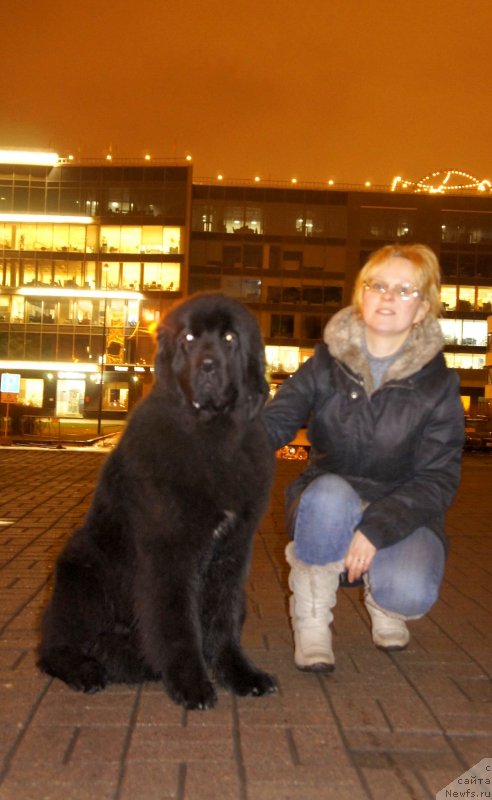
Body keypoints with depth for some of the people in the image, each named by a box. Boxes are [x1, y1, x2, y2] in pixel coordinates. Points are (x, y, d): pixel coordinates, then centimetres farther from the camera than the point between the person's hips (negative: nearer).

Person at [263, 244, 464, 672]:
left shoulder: (438, 383, -6)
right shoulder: (326, 364, -3)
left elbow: (438, 479, -11)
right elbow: (275, 421, -17)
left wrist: (377, 529, -26)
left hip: (402, 515, 0)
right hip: (327, 509, 1)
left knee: (411, 593, -31)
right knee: (330, 493, -35)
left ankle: (381, 597, 10)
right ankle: (311, 617, -10)